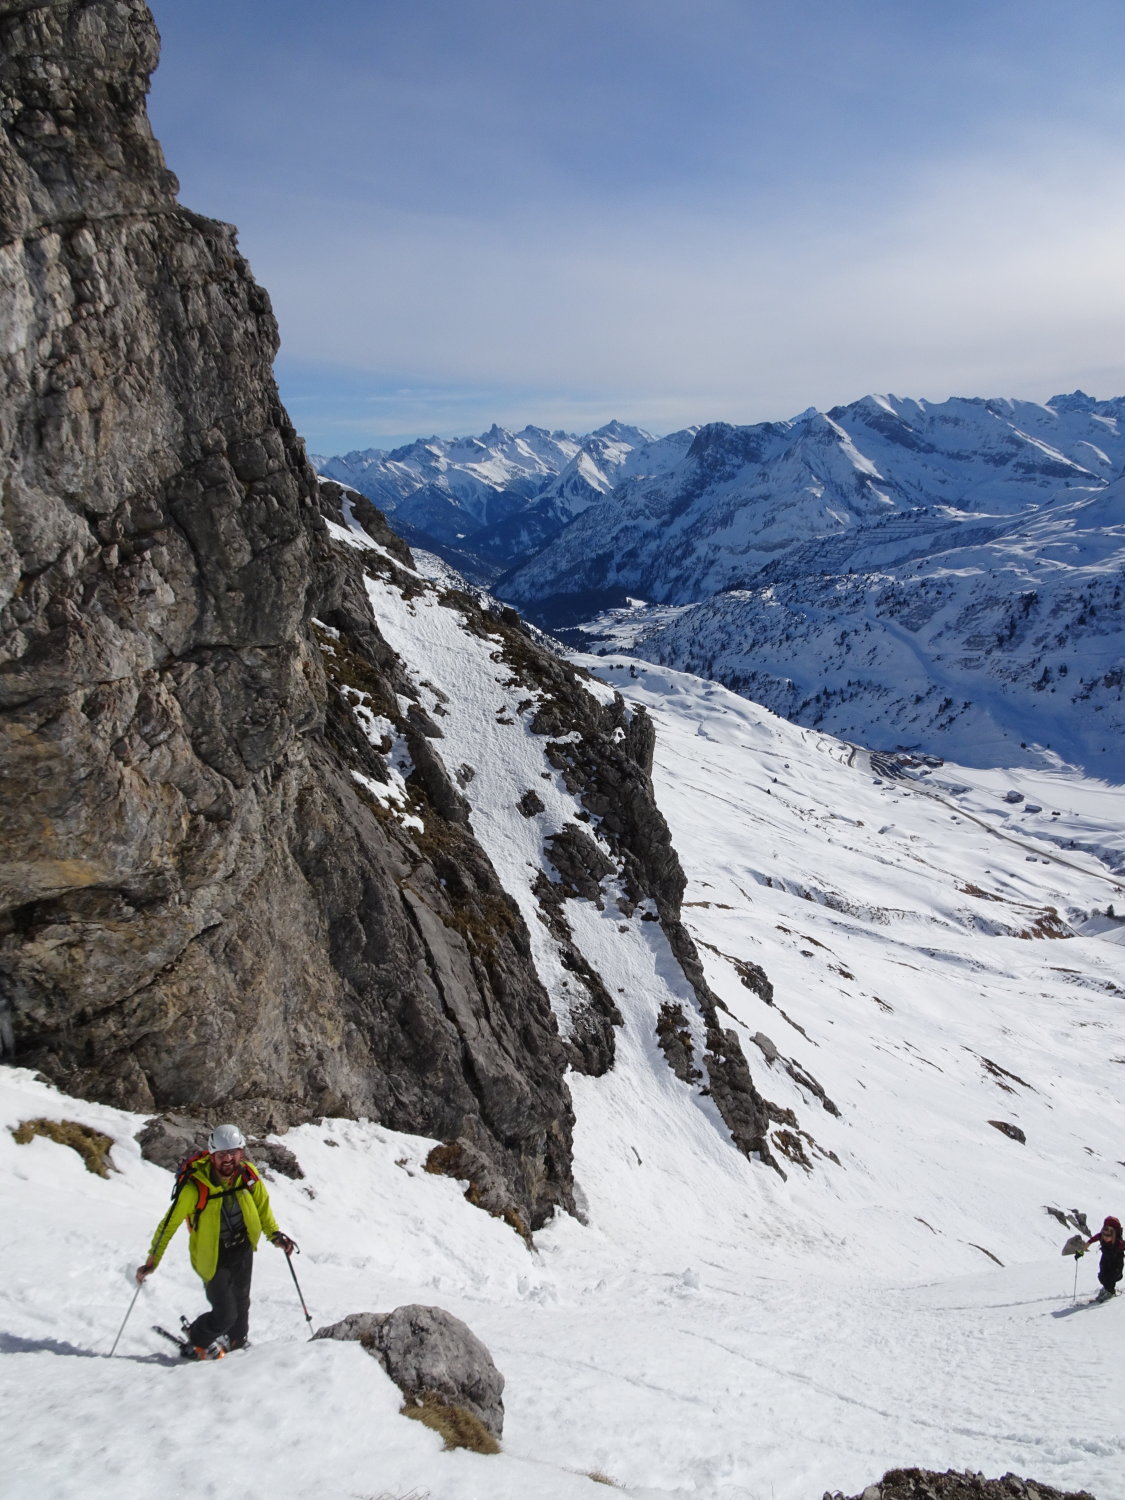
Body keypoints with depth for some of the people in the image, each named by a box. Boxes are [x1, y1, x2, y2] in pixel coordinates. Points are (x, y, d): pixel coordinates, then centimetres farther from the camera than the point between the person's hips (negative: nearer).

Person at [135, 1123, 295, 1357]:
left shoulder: (248, 1174, -17)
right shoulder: (195, 1186, -30)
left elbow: (262, 1205, 1)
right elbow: (170, 1223, -18)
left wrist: (275, 1234, -8)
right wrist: (152, 1261, -16)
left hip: (242, 1247, 4)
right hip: (212, 1255, -4)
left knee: (241, 1300, 21)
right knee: (225, 1315, -6)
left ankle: (237, 1341, 49)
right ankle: (196, 1341, 25)